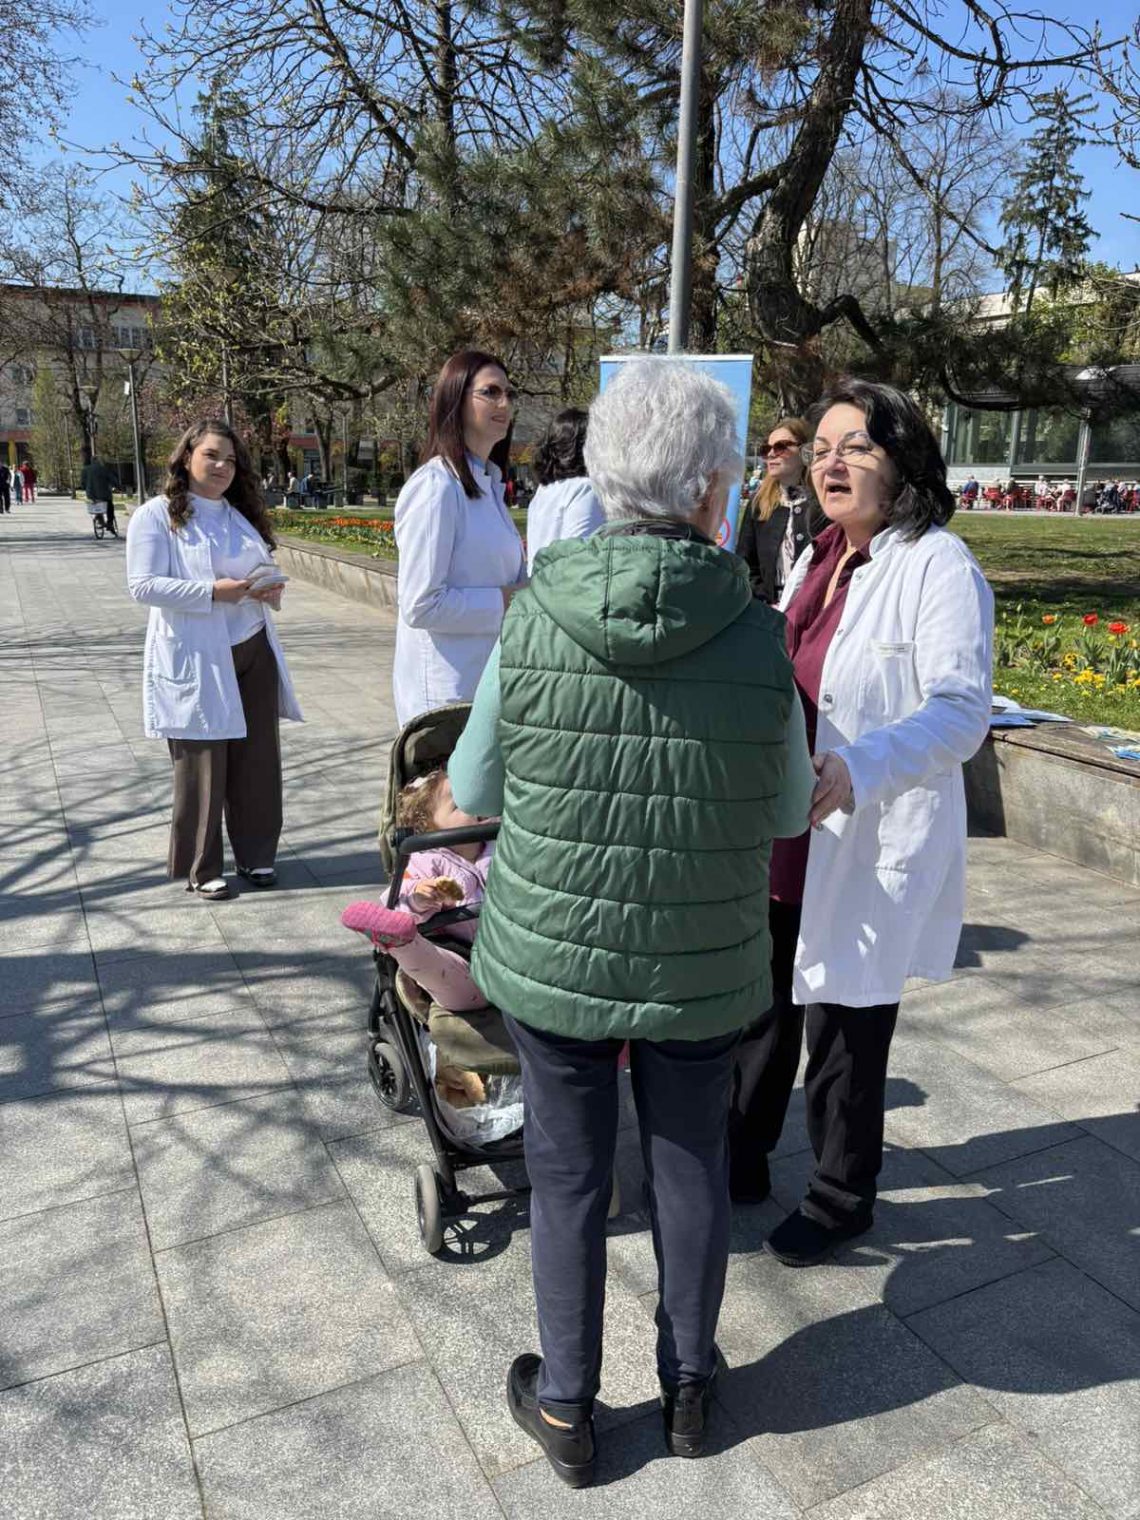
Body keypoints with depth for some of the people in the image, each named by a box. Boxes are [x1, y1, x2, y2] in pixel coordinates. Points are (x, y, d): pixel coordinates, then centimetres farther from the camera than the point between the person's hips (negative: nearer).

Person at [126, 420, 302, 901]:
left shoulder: (243, 514, 15)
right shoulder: (156, 515, -5)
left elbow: (266, 570, 23)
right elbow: (144, 585, -14)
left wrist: (271, 588, -2)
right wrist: (213, 592, -23)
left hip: (253, 655, 6)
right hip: (195, 662, -6)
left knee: (258, 758, 9)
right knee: (202, 767, 2)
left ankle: (255, 855, 23)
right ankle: (200, 868, 16)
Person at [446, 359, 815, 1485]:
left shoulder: (533, 622, -16)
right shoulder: (760, 641, -16)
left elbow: (475, 791, -3)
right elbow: (784, 813, -1)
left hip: (552, 956, 0)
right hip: (700, 968, 1)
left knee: (568, 1175, 17)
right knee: (690, 1164, 21)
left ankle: (566, 1410, 37)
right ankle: (688, 1387, 43)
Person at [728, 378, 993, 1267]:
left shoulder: (939, 565, -14)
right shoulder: (820, 560, 11)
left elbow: (962, 710, -23)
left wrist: (857, 769, -37)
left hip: (872, 852, -7)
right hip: (786, 844, 8)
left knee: (843, 1035, 8)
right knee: (758, 1010, 19)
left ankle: (842, 1199, 33)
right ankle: (742, 1160, 41)